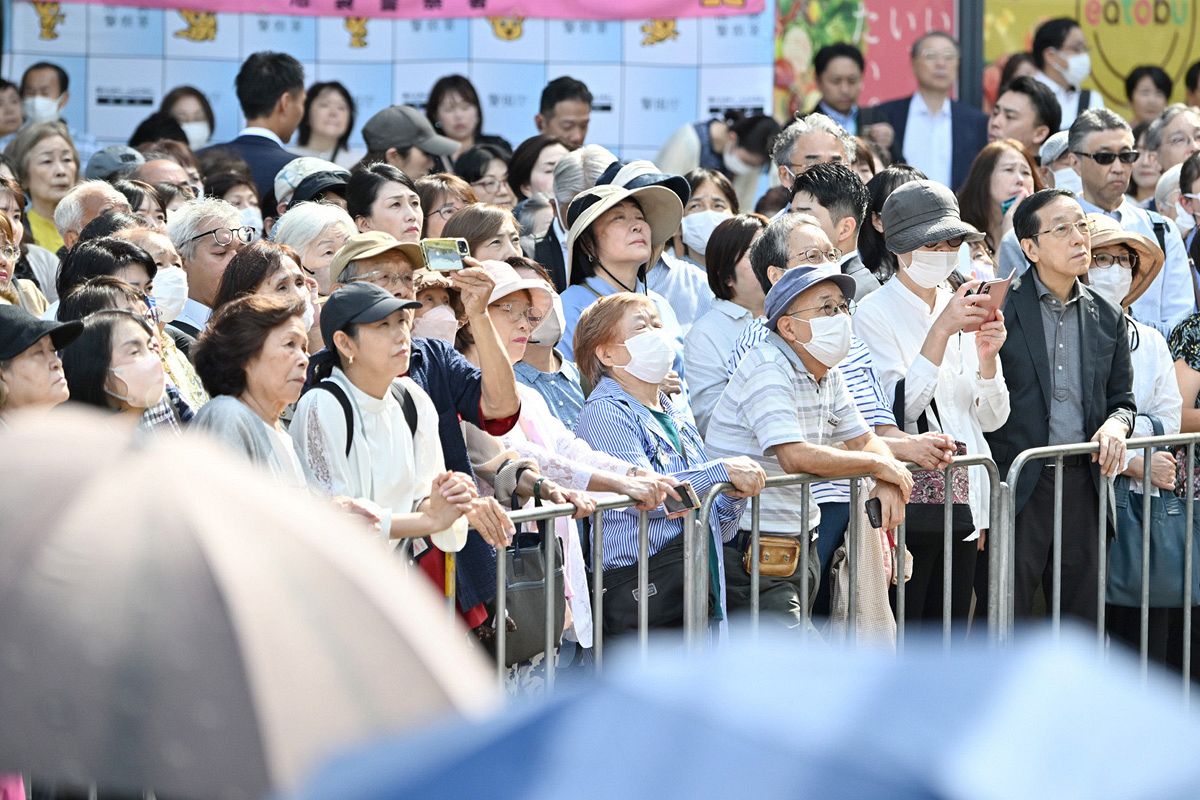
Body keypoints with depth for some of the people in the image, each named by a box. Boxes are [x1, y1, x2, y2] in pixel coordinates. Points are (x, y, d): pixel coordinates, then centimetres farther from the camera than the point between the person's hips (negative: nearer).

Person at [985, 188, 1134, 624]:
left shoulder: (1108, 318, 12)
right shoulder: (1000, 307, -4)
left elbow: (1122, 399, 17)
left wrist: (1116, 424, -4)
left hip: (1084, 485, 5)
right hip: (1018, 486, -5)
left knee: (1083, 619, 9)